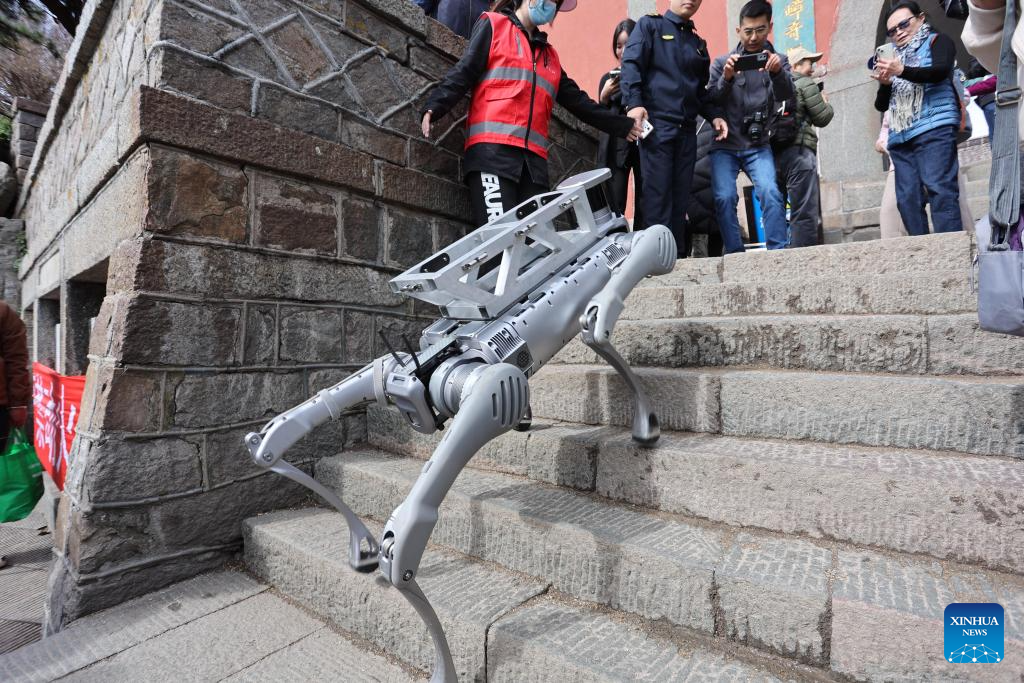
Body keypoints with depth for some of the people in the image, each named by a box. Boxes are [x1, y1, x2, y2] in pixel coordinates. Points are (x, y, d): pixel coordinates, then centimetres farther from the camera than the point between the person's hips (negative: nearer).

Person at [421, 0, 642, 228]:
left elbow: (577, 100, 31)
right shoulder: (493, 25, 15)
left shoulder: (549, 54, 31)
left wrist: (622, 125, 31)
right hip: (491, 149, -5)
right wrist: (434, 106, -15)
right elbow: (464, 71, 2)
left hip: (533, 158, 6)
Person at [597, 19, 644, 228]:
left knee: (646, 208, -6)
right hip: (616, 150, 1)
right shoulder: (608, 78, 13)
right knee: (614, 209, -8)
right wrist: (604, 96, -4)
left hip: (645, 146, -1)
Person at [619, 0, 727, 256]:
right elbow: (631, 65, -4)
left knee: (681, 196, 2)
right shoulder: (650, 25, 10)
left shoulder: (698, 43, 25)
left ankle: (677, 255, 6)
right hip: (657, 123, -6)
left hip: (687, 129, 6)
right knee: (657, 193, -11)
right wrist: (634, 103, -20)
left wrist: (714, 115, 10)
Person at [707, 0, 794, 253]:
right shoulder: (722, 62, 7)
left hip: (758, 146, 1)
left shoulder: (778, 60, 10)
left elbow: (785, 95, -7)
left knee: (770, 193, -18)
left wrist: (777, 72, -29)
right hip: (725, 145, -1)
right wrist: (726, 78, -24)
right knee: (724, 197, -17)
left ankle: (779, 253, -12)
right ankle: (735, 256, -7)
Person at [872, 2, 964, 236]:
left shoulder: (937, 41, 13)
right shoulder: (895, 58, 29)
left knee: (939, 190, -17)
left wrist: (903, 71, -25)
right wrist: (885, 83, 3)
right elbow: (881, 105, 23)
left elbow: (940, 71, -9)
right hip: (900, 138, 5)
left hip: (934, 129, -5)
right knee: (907, 198, -6)